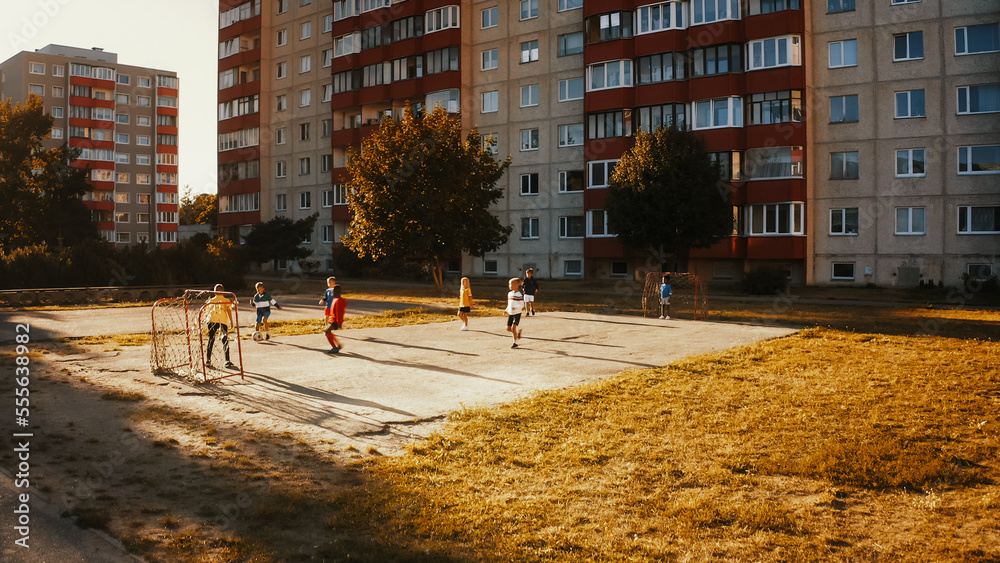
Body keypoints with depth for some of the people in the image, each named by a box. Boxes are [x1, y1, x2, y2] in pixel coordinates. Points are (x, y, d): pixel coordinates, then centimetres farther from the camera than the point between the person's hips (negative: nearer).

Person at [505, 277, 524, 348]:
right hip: (510, 314, 7)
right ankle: (518, 331, 31)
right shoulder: (509, 294, 9)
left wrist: (515, 307, -31)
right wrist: (507, 310, 8)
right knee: (508, 329, 5)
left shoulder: (519, 295, -14)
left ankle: (515, 343, -2)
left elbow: (522, 305, -17)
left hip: (517, 314, -7)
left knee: (513, 328, -11)